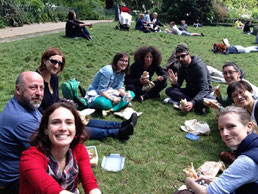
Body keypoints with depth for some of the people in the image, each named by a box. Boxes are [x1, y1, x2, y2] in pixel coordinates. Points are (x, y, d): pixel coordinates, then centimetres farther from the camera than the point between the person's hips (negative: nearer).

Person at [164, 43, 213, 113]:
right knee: (169, 90, -17)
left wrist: (192, 103, -46)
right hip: (190, 91, 6)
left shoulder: (200, 67, -22)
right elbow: (178, 86, 1)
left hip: (202, 92, -6)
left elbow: (204, 90, -31)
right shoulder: (182, 67, -1)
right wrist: (174, 83, -25)